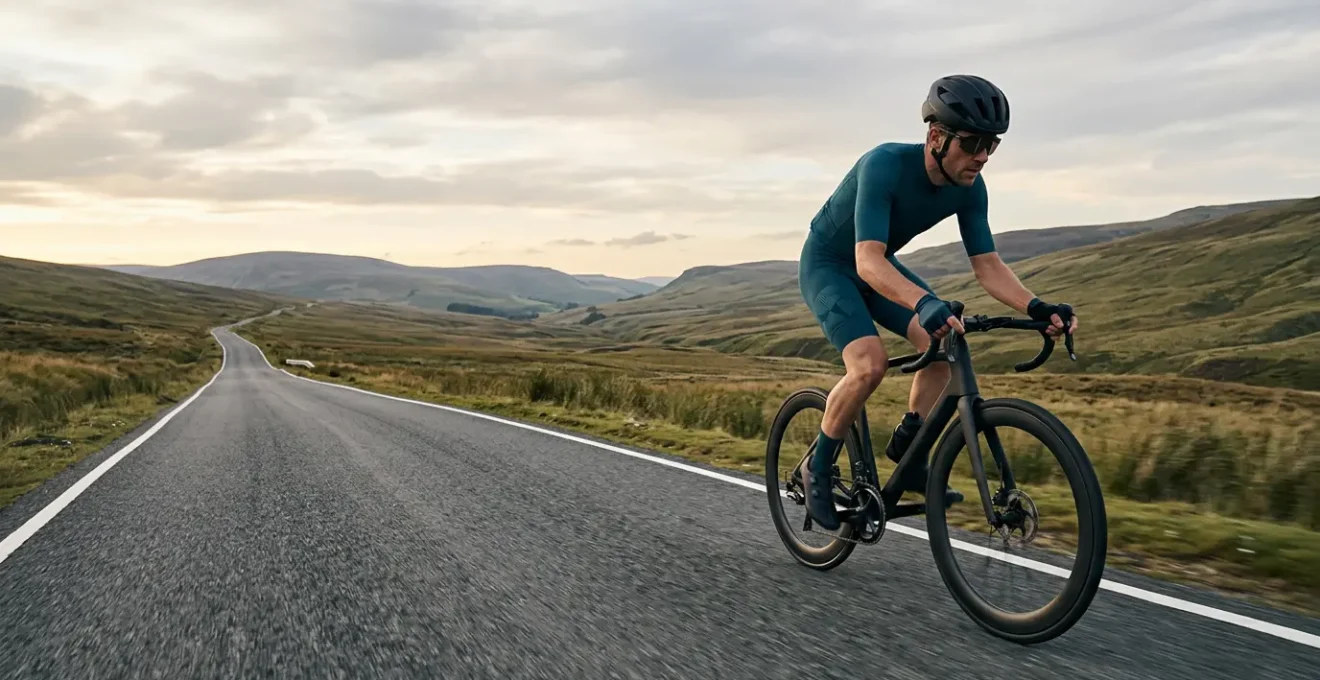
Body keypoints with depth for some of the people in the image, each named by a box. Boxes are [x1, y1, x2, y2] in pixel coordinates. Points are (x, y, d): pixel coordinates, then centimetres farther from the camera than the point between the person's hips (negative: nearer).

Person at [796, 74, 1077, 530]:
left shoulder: (969, 187, -14)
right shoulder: (885, 165, -34)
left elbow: (988, 266, -10)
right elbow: (868, 261, -43)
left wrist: (1036, 308, -28)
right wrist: (926, 303, -60)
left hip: (878, 265, 7)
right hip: (827, 265, -6)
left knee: (943, 343, -14)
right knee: (870, 363, -26)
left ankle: (907, 454, 3)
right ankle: (817, 468, -6)